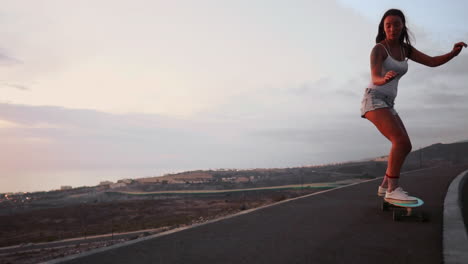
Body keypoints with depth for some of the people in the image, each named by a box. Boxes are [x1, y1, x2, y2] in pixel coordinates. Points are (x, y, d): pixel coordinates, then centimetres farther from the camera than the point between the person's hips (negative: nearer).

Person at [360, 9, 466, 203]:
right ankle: (393, 190, -22)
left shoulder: (404, 48, 14)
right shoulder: (378, 49, -10)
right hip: (374, 101, -9)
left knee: (405, 147, 8)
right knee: (401, 141, -24)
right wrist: (385, 78, -49)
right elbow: (375, 79, -24)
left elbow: (432, 62, 10)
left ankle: (385, 186, 16)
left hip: (386, 105, 9)